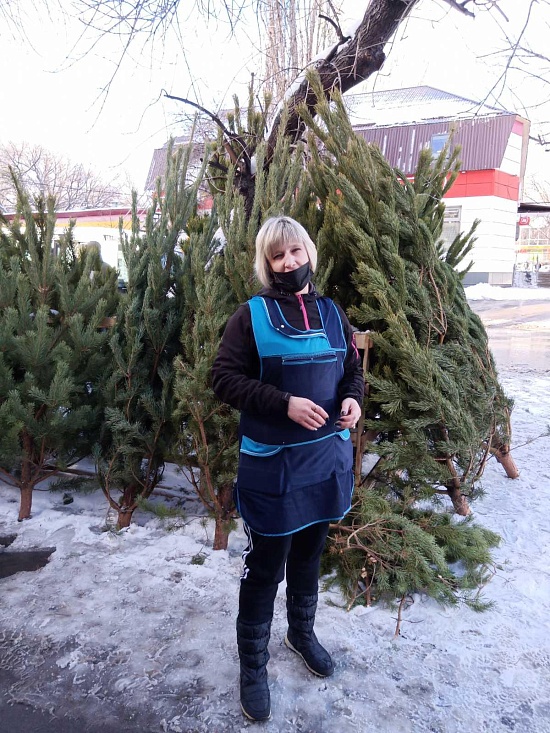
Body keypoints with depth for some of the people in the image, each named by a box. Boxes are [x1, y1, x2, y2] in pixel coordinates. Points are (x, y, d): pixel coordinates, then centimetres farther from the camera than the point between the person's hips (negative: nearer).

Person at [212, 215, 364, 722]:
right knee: (264, 567, 7)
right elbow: (225, 378, -13)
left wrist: (353, 397, -9)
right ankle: (253, 664, 29)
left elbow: (353, 367, 14)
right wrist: (284, 403, -24)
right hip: (271, 462, -4)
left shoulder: (332, 313, 5)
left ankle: (302, 632, 47)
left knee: (309, 553, 23)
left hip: (326, 456, 5)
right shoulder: (252, 315, -9)